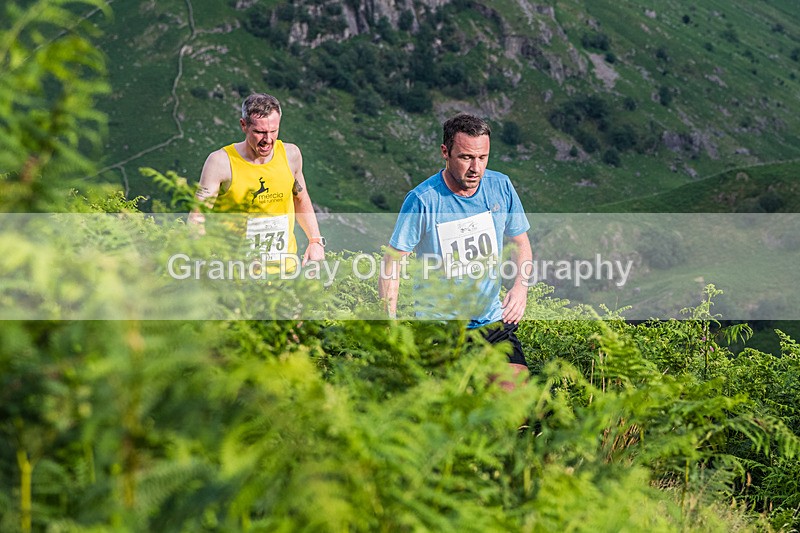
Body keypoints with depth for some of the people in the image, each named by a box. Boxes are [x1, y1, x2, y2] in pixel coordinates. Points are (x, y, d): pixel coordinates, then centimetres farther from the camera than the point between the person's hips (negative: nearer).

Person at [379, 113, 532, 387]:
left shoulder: (501, 186, -3)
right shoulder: (422, 200, -16)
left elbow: (521, 243, 12)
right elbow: (392, 261, -9)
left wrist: (521, 285, -7)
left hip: (493, 320, 4)